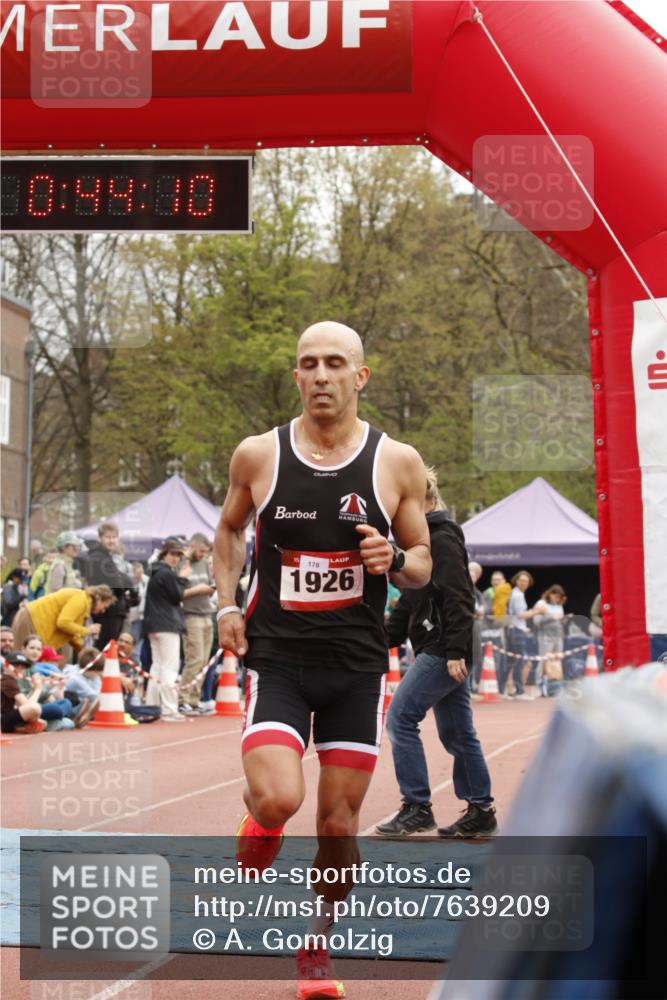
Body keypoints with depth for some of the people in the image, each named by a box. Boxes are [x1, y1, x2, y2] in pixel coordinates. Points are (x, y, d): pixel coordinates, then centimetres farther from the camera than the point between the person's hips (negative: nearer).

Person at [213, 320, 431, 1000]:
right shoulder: (257, 455, 0)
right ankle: (255, 829, 14)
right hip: (276, 657, -1)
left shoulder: (397, 463, -1)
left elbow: (423, 565, 8)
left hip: (356, 664, 1)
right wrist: (226, 602, 4)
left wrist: (394, 560, -14)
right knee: (277, 799, -23)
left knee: (340, 826, 6)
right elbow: (229, 529, 18)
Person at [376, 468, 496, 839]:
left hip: (444, 652, -10)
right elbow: (411, 602, 24)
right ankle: (481, 812, 16)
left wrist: (456, 652, -24)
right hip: (438, 651, 10)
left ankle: (417, 808, -5)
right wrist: (383, 640, 22)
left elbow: (458, 599, -19)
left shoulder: (442, 540, -12)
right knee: (456, 732, 11)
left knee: (400, 719, -9)